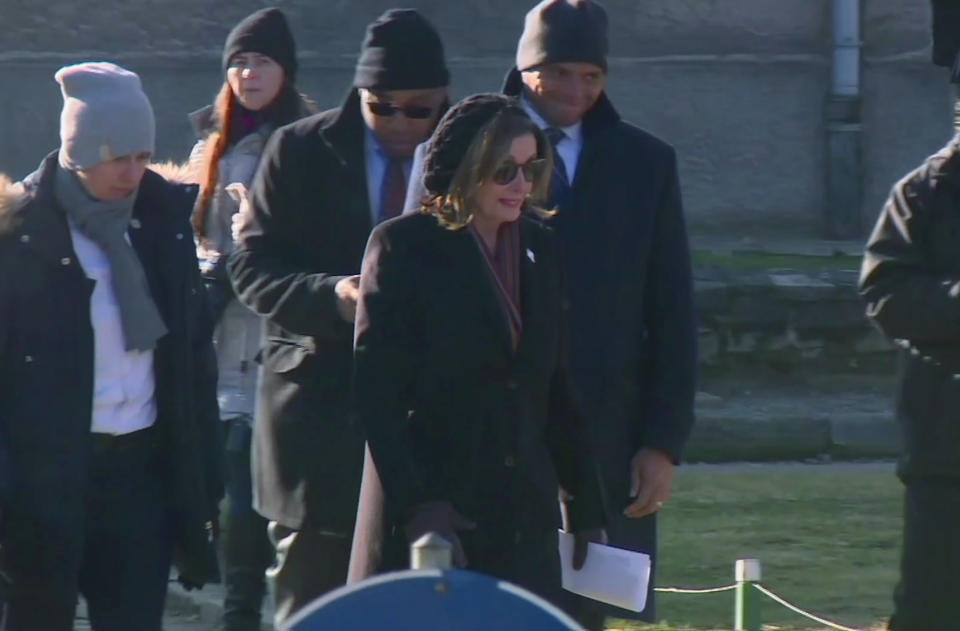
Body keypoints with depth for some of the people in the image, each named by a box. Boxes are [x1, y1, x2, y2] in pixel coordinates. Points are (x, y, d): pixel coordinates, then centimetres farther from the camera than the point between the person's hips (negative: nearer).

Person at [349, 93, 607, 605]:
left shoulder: (541, 251, 11)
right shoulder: (401, 247, -4)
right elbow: (375, 395, -8)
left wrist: (585, 506, 14)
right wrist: (417, 506, -16)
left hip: (524, 520, 4)